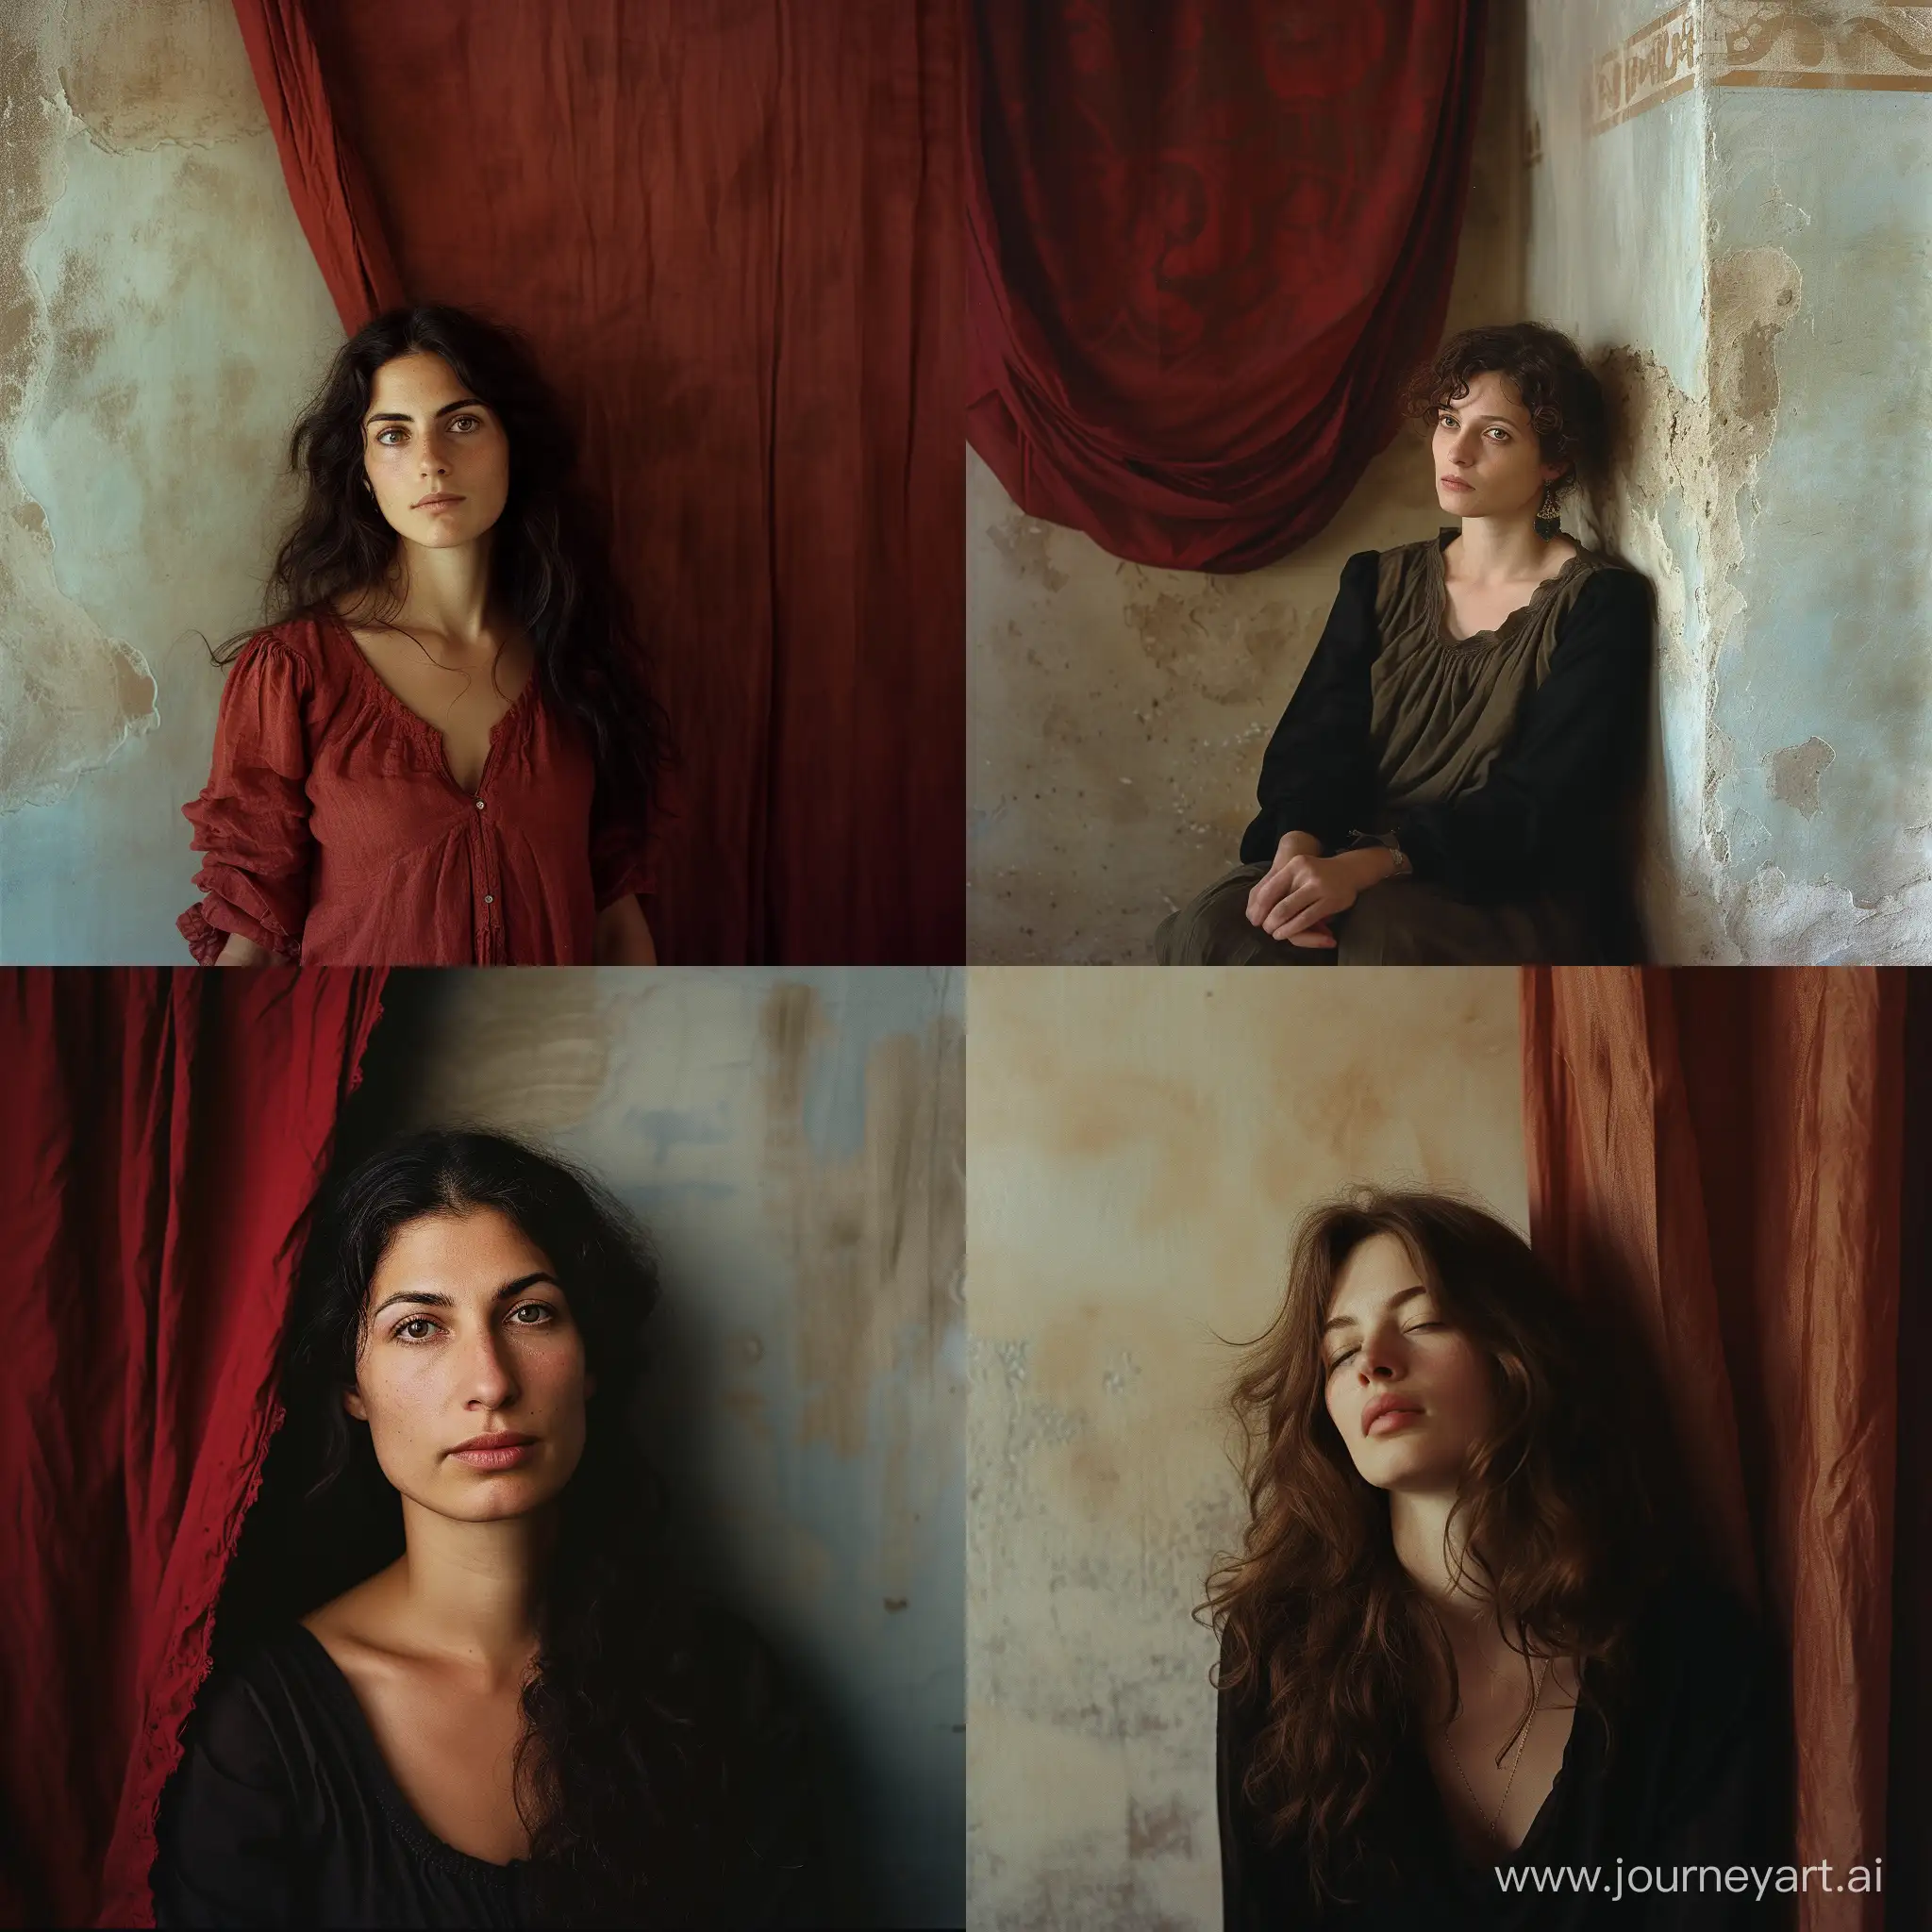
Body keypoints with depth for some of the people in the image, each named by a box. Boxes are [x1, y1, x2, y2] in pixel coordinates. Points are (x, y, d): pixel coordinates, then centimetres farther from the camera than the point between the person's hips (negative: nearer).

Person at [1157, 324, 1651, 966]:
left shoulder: (1601, 604, -1)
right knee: (1210, 931, -28)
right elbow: (1314, 740, 4)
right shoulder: (1379, 582, 14)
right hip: (1358, 882, 4)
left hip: (1517, 898, -4)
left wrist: (1368, 865, -27)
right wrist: (1297, 848, -21)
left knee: (1380, 934, -38)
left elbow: (1544, 801, -12)